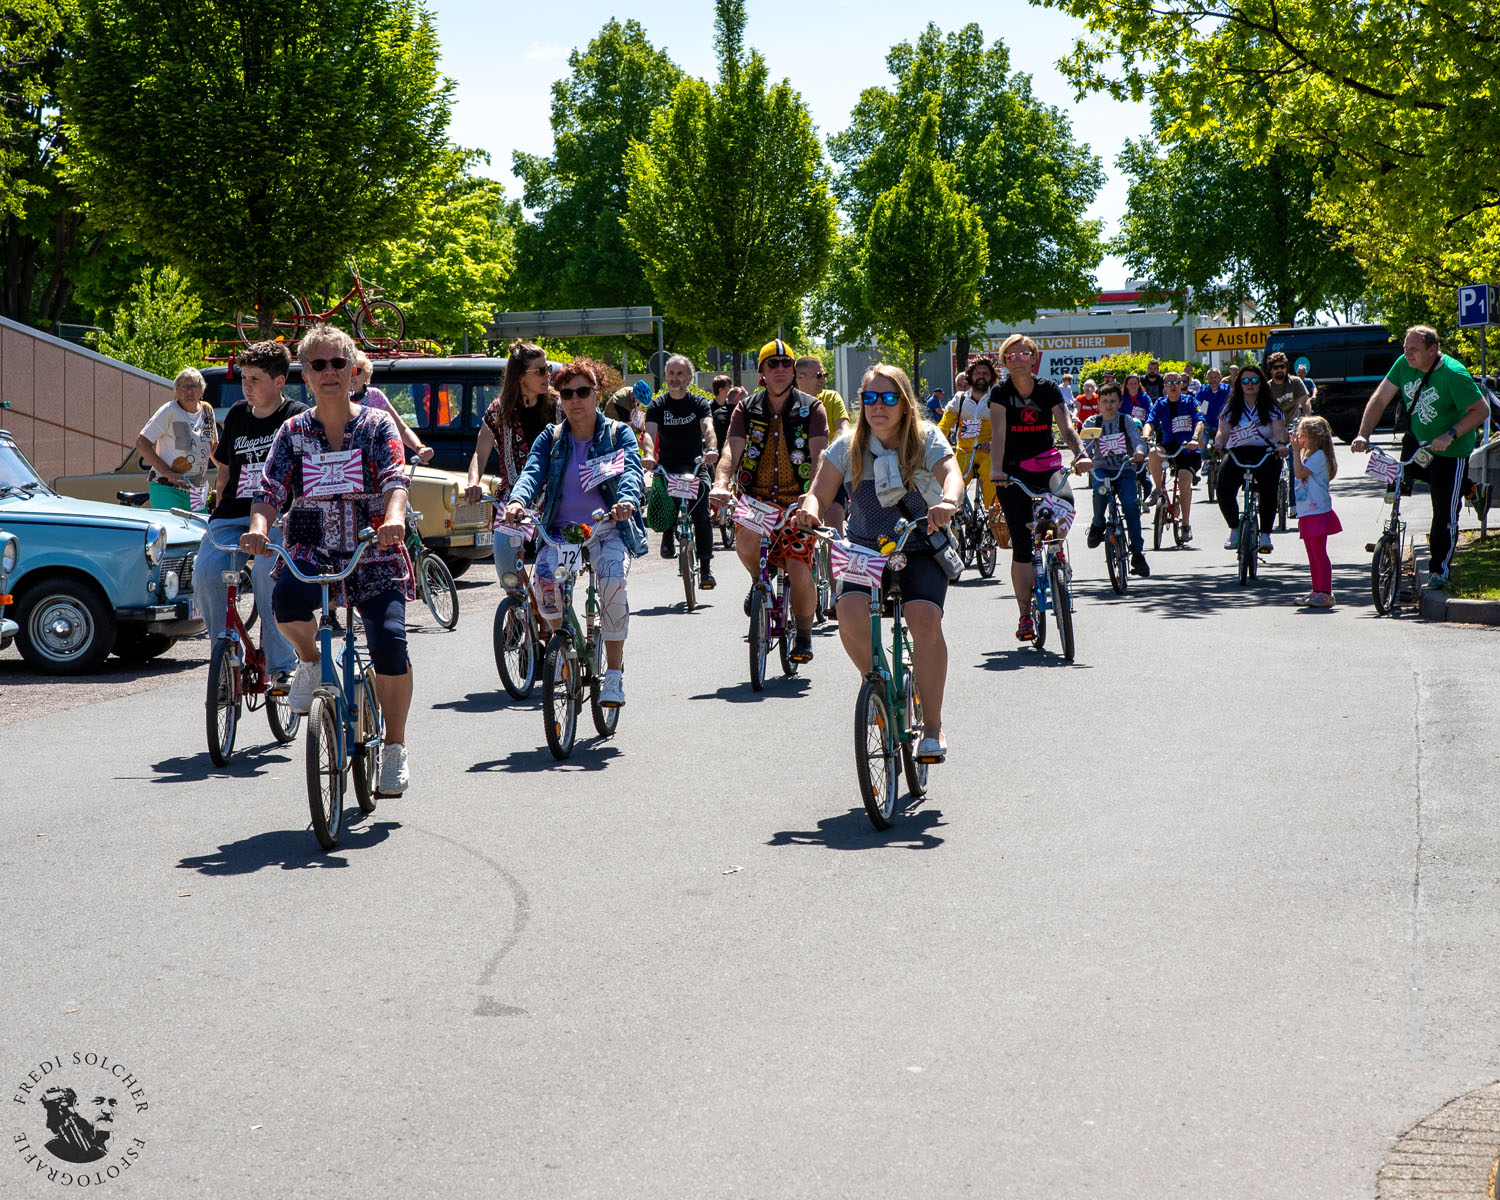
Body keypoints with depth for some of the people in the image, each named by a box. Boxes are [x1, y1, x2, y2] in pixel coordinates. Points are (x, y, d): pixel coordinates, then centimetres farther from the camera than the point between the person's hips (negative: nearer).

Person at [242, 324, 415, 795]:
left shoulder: (377, 425, 3)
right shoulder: (293, 433, 9)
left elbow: (396, 481, -12)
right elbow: (269, 491, 1)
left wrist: (394, 519, -34)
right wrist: (259, 528, -21)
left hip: (374, 553, -1)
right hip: (311, 551, 1)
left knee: (389, 643, -20)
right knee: (286, 599, -35)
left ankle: (395, 748, 2)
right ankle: (311, 662, 1)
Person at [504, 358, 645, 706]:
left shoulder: (619, 433, 5)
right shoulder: (550, 438, 11)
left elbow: (630, 470, -13)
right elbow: (532, 471, -6)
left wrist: (627, 500, -37)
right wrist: (518, 501, -30)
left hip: (608, 528, -2)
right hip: (560, 528, 2)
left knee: (613, 581, -31)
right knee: (544, 580, -28)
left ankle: (614, 674, -16)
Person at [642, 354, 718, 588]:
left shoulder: (698, 403, 1)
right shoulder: (658, 405, 3)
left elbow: (708, 428, -17)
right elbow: (650, 432, -14)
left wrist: (712, 449, -39)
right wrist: (649, 455, -36)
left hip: (696, 465, 0)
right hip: (667, 466, 0)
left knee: (701, 516, -14)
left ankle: (706, 568, -6)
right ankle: (668, 537, 1)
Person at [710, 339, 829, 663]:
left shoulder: (811, 408, -1)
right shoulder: (747, 409, 5)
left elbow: (820, 455, -12)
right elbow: (732, 451, -7)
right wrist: (721, 484, -28)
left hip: (797, 501, -1)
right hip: (755, 497, 1)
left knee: (800, 571, -12)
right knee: (746, 540, -31)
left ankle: (804, 634, 15)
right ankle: (758, 581, 5)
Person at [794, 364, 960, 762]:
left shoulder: (926, 440, -6)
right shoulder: (848, 447, 0)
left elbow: (952, 476, -25)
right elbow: (819, 493, -6)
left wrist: (948, 503, -49)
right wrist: (810, 509, -31)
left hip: (920, 552, -2)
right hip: (866, 551, 2)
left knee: (925, 620, -28)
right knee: (851, 613, -28)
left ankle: (932, 727, -14)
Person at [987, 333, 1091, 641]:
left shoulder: (1048, 389, 1)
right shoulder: (1000, 392, -4)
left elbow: (1066, 427, -9)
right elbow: (998, 433, -16)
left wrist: (1080, 453, -29)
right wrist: (996, 469, -32)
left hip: (1047, 466, 1)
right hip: (1013, 472, -1)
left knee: (1064, 500, -33)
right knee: (1022, 546, -5)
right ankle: (1025, 615, 6)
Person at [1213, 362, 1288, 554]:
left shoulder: (1270, 407, 7)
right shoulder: (1232, 408, 12)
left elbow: (1278, 428, -8)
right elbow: (1223, 430, -1)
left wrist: (1281, 444, -30)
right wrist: (1218, 444, -24)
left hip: (1266, 453, -1)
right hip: (1238, 453, 1)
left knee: (1268, 490, -27)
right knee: (1224, 490, -23)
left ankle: (1265, 534, -13)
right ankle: (1235, 529, 1)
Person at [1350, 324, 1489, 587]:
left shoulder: (1453, 374, -26)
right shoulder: (1404, 365, -9)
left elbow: (1481, 410, -22)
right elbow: (1379, 400, -5)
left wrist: (1450, 435, -33)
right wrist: (1363, 436, -17)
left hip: (1450, 452, -6)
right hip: (1417, 442, 6)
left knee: (1445, 514, -2)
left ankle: (1438, 572, 9)